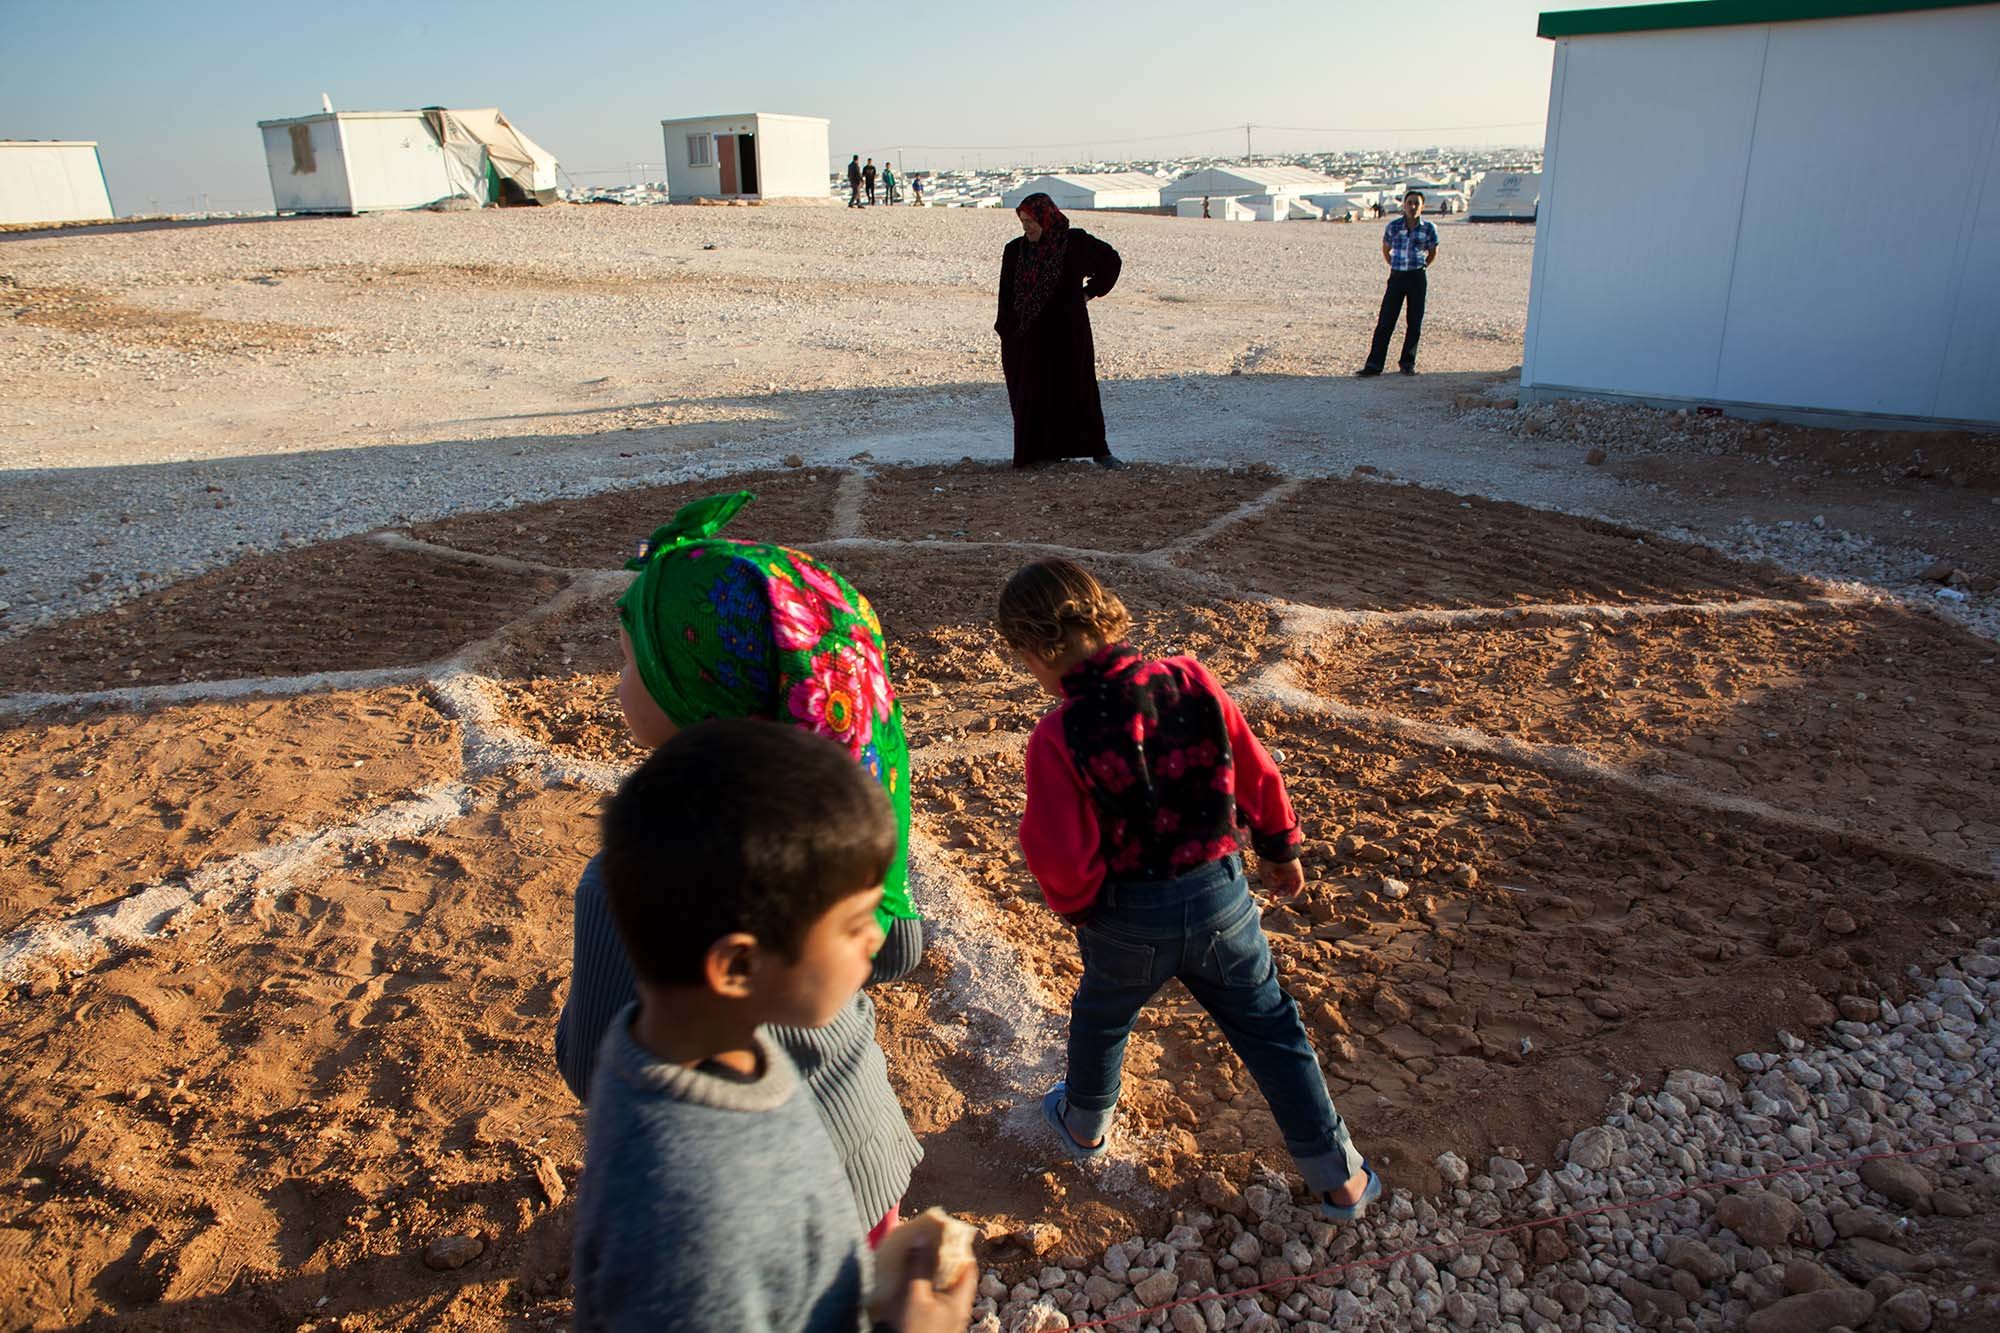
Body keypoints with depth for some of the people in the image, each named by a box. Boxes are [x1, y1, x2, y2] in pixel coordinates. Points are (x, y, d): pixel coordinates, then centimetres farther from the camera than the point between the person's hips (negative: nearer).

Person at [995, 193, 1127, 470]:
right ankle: (1036, 452, 10)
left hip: (1068, 331, -2)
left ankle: (1098, 450, 5)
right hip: (1028, 336, 2)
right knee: (1031, 393, 2)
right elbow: (1007, 295, 4)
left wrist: (1090, 291, 7)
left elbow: (1111, 260, 13)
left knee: (1079, 389, -1)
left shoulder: (1076, 242, -3)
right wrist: (1005, 335, -1)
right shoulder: (1015, 250, 4)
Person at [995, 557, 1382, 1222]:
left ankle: (1085, 1123, 53)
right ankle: (1339, 1177, 29)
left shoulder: (1057, 738, -23)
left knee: (1101, 1017, 28)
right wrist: (1281, 849, 15)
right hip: (1222, 895, 2)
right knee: (1270, 1029, 19)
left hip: (1129, 920, -2)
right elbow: (1258, 775, -2)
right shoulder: (1191, 682, -13)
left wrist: (1078, 906, 4)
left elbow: (1060, 859, -18)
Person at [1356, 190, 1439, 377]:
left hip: (1417, 277, 0)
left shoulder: (1429, 229, -2)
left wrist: (1422, 267, 8)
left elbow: (1433, 251, 14)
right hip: (1397, 277, 0)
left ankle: (1408, 362, 15)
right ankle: (1374, 364, -2)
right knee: (1385, 321, -3)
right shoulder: (1393, 226, -2)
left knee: (1415, 322, 4)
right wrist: (1394, 266, 11)